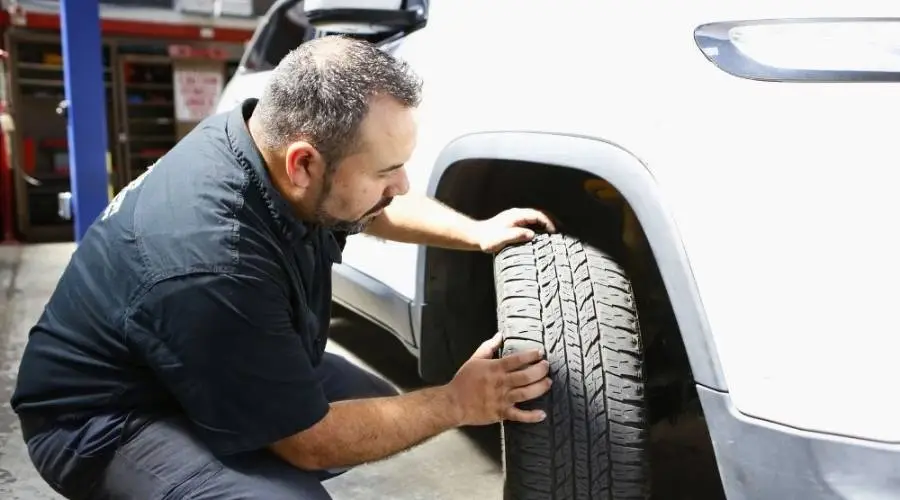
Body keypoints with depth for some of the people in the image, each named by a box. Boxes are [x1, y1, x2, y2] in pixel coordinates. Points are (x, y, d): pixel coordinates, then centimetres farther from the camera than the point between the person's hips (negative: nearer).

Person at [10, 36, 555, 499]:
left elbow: (372, 208, 9)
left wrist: (476, 233, 1)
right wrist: (457, 403, -17)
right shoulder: (212, 266, -38)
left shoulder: (268, 134, -15)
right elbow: (311, 441, -25)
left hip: (214, 367, 8)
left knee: (378, 402, 7)